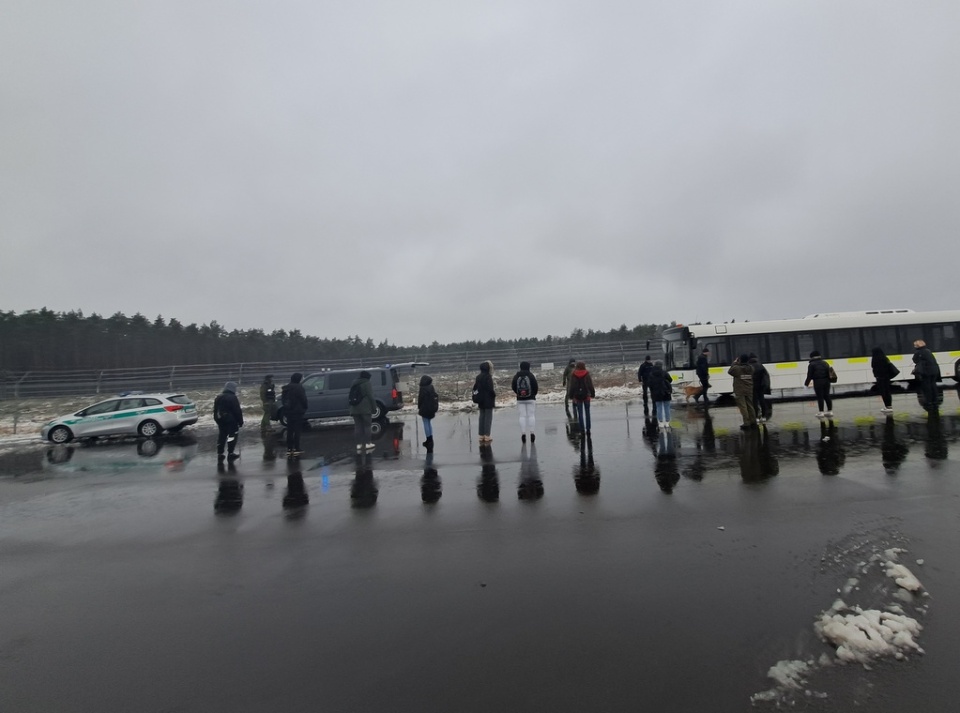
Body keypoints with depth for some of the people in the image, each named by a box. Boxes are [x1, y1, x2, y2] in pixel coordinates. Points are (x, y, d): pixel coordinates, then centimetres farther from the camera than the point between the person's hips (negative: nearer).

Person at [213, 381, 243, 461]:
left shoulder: (218, 398, 10)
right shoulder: (233, 398, -15)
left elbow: (215, 411, 16)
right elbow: (237, 411, -15)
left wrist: (217, 420, 23)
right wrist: (240, 421, -8)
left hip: (220, 421, 7)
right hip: (231, 421, -7)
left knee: (221, 436, 13)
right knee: (232, 436, 1)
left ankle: (220, 454, 16)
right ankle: (230, 453, 1)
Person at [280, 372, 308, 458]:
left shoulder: (286, 388, 11)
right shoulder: (299, 387, -12)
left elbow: (283, 401, 14)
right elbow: (303, 400, -11)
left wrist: (285, 414, 17)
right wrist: (304, 408, 7)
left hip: (288, 412, 6)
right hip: (297, 412, -6)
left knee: (289, 431, 9)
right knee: (297, 431, -2)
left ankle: (289, 450, 9)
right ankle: (296, 449, -3)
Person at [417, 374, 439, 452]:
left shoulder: (423, 389, -17)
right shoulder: (432, 388, 3)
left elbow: (420, 399, -13)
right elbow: (436, 397, 9)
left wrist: (419, 407, 1)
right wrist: (435, 408, 17)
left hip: (425, 409, -7)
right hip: (431, 409, 7)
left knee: (426, 424, 1)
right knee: (429, 423, 18)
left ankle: (429, 439, 3)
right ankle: (430, 439, 22)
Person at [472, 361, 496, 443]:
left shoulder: (478, 377, 7)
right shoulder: (488, 376, -15)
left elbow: (475, 388, 9)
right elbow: (490, 389, -19)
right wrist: (494, 393, -3)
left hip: (481, 400, 7)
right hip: (488, 400, -7)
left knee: (482, 417, 11)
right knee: (488, 417, 0)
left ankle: (481, 435, 14)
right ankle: (487, 436, 0)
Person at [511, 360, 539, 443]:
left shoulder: (516, 376, 0)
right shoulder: (531, 375, -5)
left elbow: (513, 387, 1)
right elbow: (535, 387, -6)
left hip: (520, 399, 1)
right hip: (530, 398, -1)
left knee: (522, 416, 3)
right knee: (531, 415, 5)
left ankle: (523, 433, -1)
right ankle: (532, 432, 1)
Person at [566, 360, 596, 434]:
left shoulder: (573, 375, -4)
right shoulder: (587, 374, -5)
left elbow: (571, 386, -1)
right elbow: (590, 385, -2)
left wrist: (570, 395, 6)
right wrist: (593, 394, 7)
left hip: (577, 396, 0)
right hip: (586, 395, 0)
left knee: (580, 414, 5)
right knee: (587, 413, 10)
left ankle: (582, 429, 4)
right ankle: (588, 429, 10)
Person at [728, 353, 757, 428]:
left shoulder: (736, 368, -15)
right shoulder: (751, 368, -1)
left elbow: (729, 371, 3)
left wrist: (734, 363, 12)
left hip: (740, 391, -5)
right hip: (749, 390, 5)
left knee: (743, 407, -2)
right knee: (750, 406, 14)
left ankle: (746, 423, -2)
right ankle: (753, 422, 19)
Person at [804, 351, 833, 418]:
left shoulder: (811, 364, -6)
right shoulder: (825, 363, 13)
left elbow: (809, 375, -9)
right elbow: (829, 373, 12)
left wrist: (806, 383, 1)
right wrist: (828, 380, 21)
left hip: (818, 382, -6)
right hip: (826, 381, 6)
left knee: (820, 397, -3)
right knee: (827, 396, 11)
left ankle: (821, 412, -2)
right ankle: (830, 411, 14)